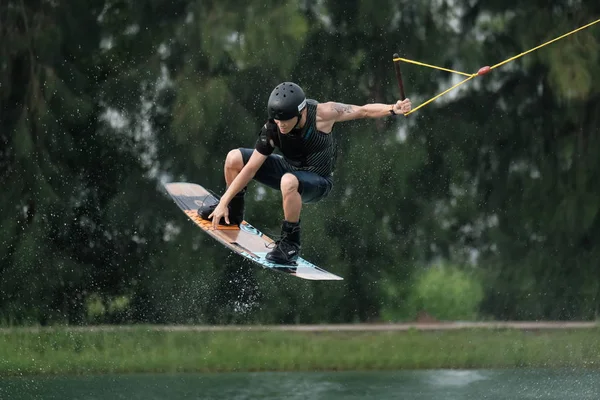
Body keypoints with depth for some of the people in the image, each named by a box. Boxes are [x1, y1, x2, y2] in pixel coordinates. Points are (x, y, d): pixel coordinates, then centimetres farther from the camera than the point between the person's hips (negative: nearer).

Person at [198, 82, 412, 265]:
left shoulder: (322, 113, -29)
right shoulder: (272, 129, -23)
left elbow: (363, 110, -21)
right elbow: (251, 168, -17)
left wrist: (392, 109, -39)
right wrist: (224, 202, -20)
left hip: (318, 182, -4)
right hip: (290, 169, 4)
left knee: (289, 181, -40)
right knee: (234, 159, -10)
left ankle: (290, 243, -24)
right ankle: (233, 211, 18)